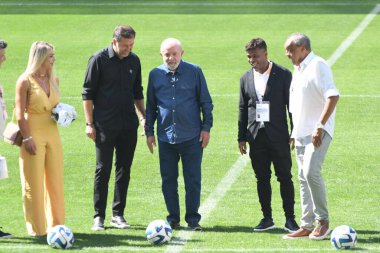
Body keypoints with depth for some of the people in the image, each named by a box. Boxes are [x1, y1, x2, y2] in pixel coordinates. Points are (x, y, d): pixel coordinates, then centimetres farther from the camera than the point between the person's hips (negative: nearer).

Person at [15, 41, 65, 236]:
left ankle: (56, 224, 18)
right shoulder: (25, 81, -9)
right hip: (33, 134, -6)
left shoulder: (53, 80, 9)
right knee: (34, 183, 1)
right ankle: (37, 229, 7)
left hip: (52, 133, 6)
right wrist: (27, 138, -17)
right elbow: (20, 114, -11)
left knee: (55, 181, 9)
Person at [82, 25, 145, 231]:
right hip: (105, 126, -5)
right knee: (103, 170, -3)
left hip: (128, 126, 5)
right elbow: (87, 93, -5)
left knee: (124, 170, 6)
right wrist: (89, 124, -9)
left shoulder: (134, 60, 8)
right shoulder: (99, 60, -7)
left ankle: (118, 214, 13)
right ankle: (99, 216, 3)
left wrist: (143, 116, 13)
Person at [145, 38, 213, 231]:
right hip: (166, 137, 2)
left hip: (192, 136, -2)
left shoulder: (194, 72, 2)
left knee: (193, 180, -1)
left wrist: (206, 127, 0)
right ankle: (173, 218, 14)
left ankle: (193, 219, 6)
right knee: (168, 180, 5)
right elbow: (150, 106, 15)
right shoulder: (155, 75, 8)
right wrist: (149, 131, 11)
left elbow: (205, 101, 6)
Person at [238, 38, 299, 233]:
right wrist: (241, 137, 10)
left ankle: (290, 218, 4)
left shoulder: (283, 75, -2)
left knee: (285, 178, -1)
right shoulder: (246, 78, 9)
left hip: (278, 136, -3)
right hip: (256, 136, 3)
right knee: (262, 178, 6)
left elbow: (291, 104, -1)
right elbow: (243, 109, 13)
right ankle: (267, 218, 13)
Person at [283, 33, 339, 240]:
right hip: (302, 133, 9)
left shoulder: (318, 66, -11)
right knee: (303, 178, 8)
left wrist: (320, 126, -26)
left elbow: (333, 96, -22)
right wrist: (294, 133, 21)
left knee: (311, 172, -20)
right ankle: (306, 226, 12)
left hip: (318, 132, -9)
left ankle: (323, 221, -9)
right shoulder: (298, 70, 17)